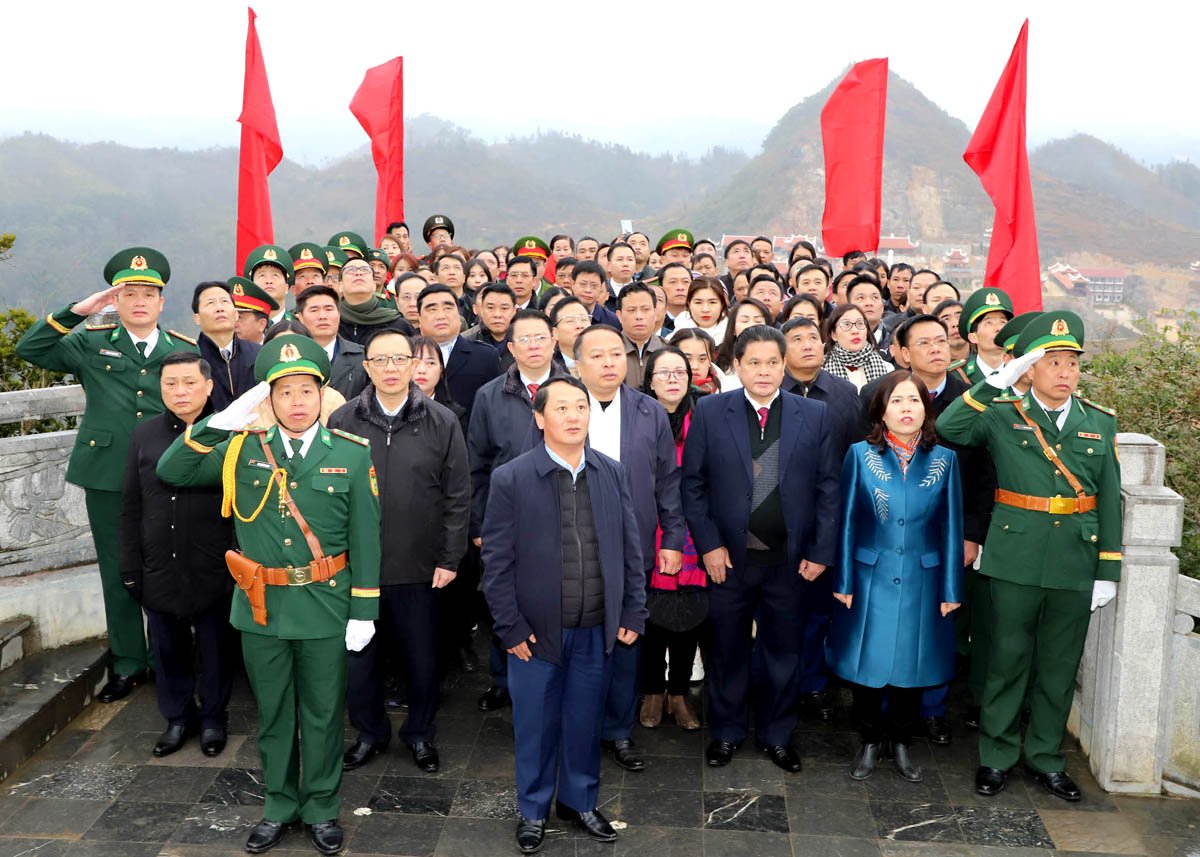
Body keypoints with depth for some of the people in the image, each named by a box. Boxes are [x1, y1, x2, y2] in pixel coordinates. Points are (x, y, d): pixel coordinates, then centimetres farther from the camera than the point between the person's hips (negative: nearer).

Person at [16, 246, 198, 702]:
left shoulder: (186, 351, 4)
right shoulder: (91, 344, 6)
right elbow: (30, 349, -2)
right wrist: (78, 310, -10)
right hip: (107, 479, 1)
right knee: (117, 573, 10)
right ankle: (126, 664, 23)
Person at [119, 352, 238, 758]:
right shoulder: (144, 435, 4)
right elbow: (131, 507, 8)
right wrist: (130, 566, 6)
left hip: (214, 570, -3)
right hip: (159, 568, 3)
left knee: (217, 649, 11)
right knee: (169, 648, 15)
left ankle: (213, 717, 30)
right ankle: (177, 717, 34)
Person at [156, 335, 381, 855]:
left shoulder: (352, 455, -5)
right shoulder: (243, 450, 0)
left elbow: (366, 539, -4)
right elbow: (171, 472, -7)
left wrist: (364, 612, -6)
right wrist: (223, 421, -18)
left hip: (325, 607, -2)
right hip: (261, 607, 2)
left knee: (322, 714, 11)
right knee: (272, 714, 16)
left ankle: (322, 808, 29)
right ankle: (279, 807, 33)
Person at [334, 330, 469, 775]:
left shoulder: (442, 422, -3)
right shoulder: (342, 421, -1)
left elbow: (458, 497, -1)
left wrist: (450, 559, -3)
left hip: (420, 567, -1)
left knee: (422, 657, 12)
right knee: (358, 657, 13)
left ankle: (420, 733, 34)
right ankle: (370, 732, 35)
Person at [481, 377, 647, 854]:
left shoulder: (613, 474, 1)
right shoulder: (510, 479, -10)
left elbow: (630, 548, 6)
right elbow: (497, 562, -8)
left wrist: (634, 612, 3)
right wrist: (511, 628, -9)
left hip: (596, 630, 3)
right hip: (536, 630, -3)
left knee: (585, 721, 17)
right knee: (535, 725, 12)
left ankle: (579, 801, 37)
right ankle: (533, 810, 32)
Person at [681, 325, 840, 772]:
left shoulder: (814, 415, 1)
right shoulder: (710, 411, -2)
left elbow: (827, 488, 1)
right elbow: (692, 483, -2)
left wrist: (821, 551, -4)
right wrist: (708, 544, -8)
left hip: (791, 559, 1)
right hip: (729, 556, -1)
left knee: (783, 651, 13)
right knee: (726, 649, 12)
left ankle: (777, 735, 31)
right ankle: (726, 732, 31)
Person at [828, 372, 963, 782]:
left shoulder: (943, 460, 0)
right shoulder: (860, 455, -3)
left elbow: (951, 528, 2)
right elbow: (847, 521, -1)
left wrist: (951, 589, 1)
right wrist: (843, 581, -3)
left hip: (921, 582, 1)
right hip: (871, 579, -1)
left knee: (912, 663, 10)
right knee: (868, 663, 6)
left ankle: (901, 744, 28)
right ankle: (869, 743, 25)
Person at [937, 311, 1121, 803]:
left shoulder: (1101, 424, 6)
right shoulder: (1002, 416, -1)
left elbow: (1110, 501, 6)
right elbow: (947, 428, -19)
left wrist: (1108, 571, 2)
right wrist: (999, 381, -19)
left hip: (1076, 563, 3)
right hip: (1016, 559, -2)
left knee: (1059, 666, 12)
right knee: (1008, 658, 7)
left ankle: (1047, 759, 27)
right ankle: (996, 757, 22)